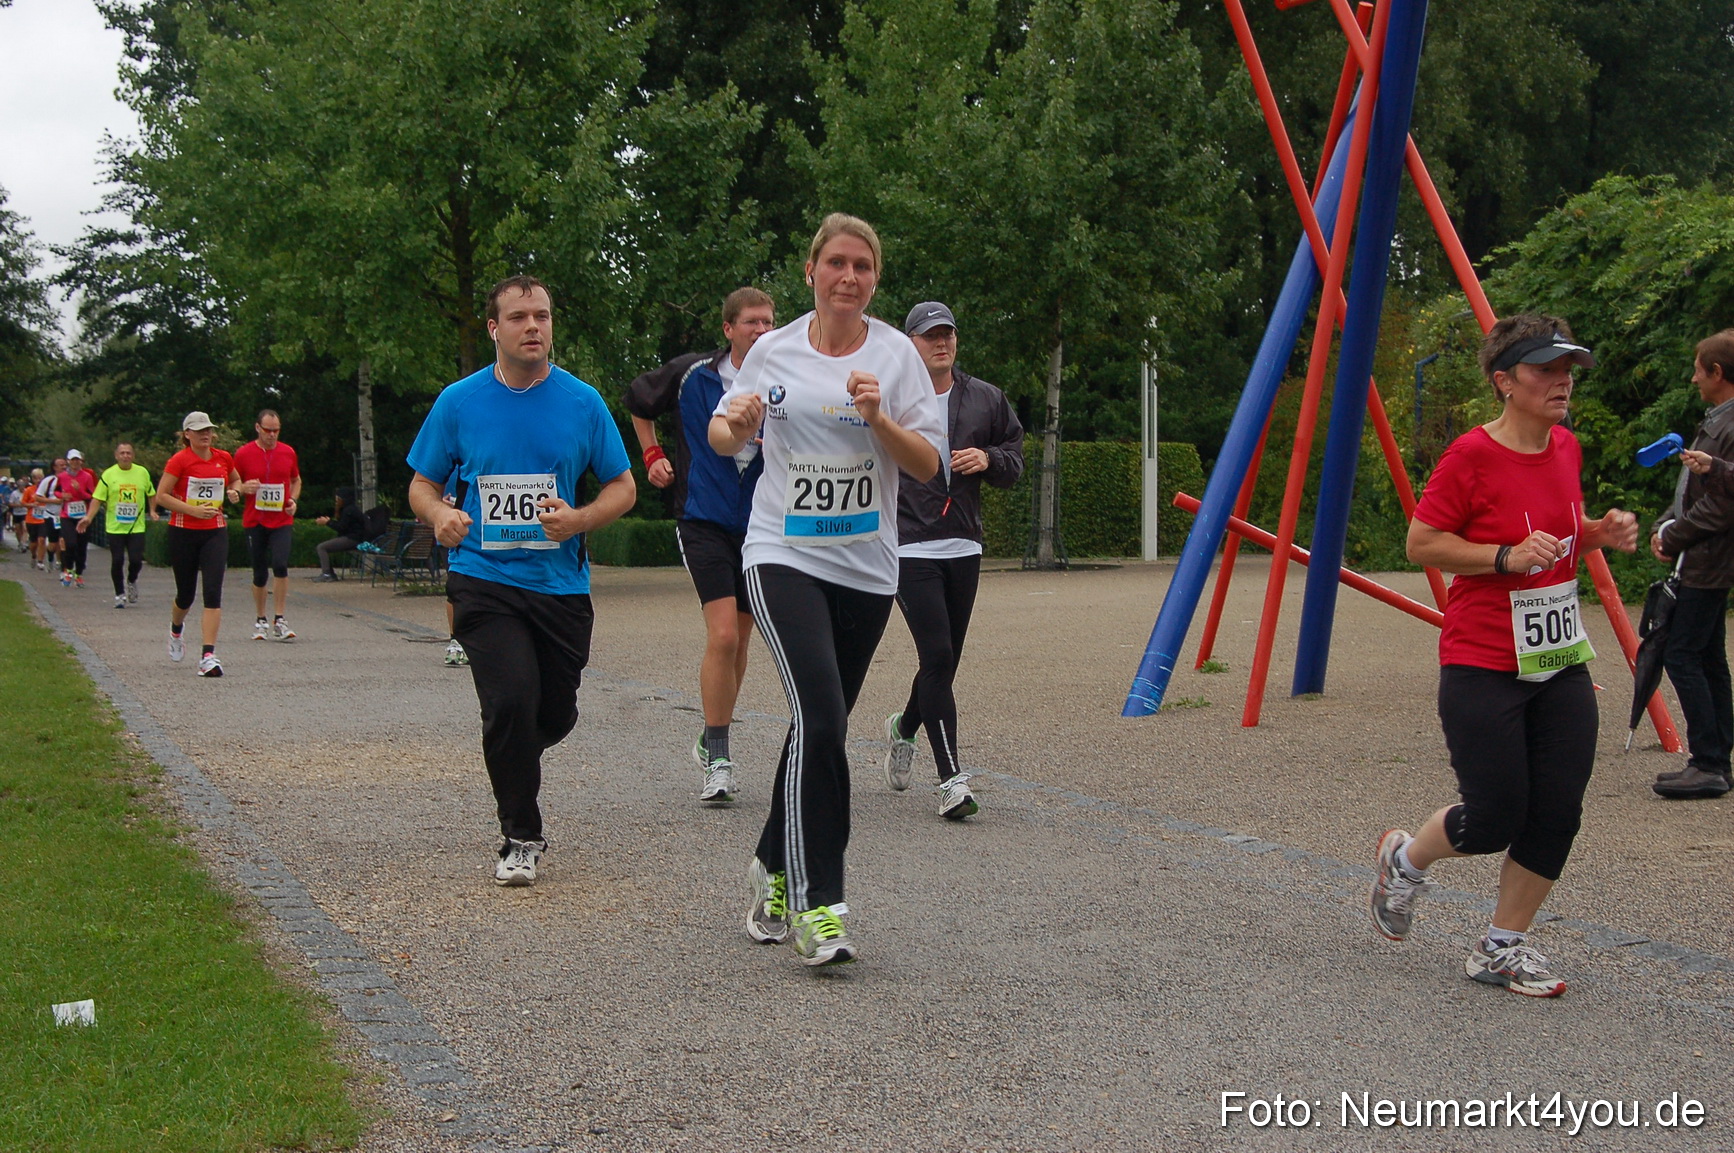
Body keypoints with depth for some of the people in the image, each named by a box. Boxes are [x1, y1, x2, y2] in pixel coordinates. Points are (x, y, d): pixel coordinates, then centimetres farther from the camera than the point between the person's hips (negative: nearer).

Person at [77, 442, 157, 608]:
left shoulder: (143, 472, 4)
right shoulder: (108, 474, -2)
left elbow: (151, 494, 17)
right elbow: (97, 498, -2)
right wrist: (88, 517, -13)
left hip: (137, 526, 1)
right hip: (114, 527, -1)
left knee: (136, 560, -8)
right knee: (117, 561, -2)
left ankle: (132, 582, 25)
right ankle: (120, 594, 14)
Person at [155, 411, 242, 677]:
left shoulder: (224, 458, 5)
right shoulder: (179, 461, -7)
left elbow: (236, 479, 26)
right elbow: (161, 496, -9)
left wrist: (234, 491, 3)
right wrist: (194, 510, -18)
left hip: (215, 533, 2)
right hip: (183, 533, -2)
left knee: (213, 592, -13)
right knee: (186, 595, 10)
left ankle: (208, 655, -15)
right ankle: (175, 631, 45)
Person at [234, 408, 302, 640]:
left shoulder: (288, 452, 5)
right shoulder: (243, 453, -1)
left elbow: (296, 480, 20)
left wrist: (293, 500, 1)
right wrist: (244, 488, -16)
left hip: (282, 520, 0)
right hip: (254, 521, 0)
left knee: (280, 565, -18)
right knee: (259, 573, 6)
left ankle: (279, 620, -10)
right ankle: (260, 621, 22)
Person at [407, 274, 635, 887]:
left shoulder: (582, 402, 1)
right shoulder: (459, 402, 1)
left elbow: (622, 486, 7)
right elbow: (422, 485, 10)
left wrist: (579, 520, -13)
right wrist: (440, 514, -14)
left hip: (560, 583, 2)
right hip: (484, 581, -2)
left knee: (555, 716, 8)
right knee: (511, 699, -19)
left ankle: (509, 758, 46)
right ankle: (520, 838, -1)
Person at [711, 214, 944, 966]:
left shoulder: (896, 355, 2)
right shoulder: (774, 351, 3)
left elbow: (928, 465, 1)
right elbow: (722, 434, 16)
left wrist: (878, 418, -16)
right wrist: (736, 429, -8)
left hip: (866, 566, 2)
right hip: (783, 556, -2)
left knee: (822, 725, 11)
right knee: (819, 718, -19)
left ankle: (774, 869, 32)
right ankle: (816, 902, -16)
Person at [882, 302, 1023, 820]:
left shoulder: (986, 399, 11)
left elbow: (1016, 457, 18)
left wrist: (988, 460, -2)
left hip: (964, 548, 5)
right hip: (910, 549, -5)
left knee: (945, 661, 13)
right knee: (937, 657, -14)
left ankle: (904, 727, 44)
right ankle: (951, 778, -11)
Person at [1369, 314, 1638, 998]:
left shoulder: (1566, 449, 7)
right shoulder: (1472, 456, -15)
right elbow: (1422, 543, -12)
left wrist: (1600, 533, 2)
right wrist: (1508, 556, -22)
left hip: (1560, 663, 7)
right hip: (1483, 669, -7)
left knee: (1557, 814, 2)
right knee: (1495, 820, -4)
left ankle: (1502, 949, 18)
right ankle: (1404, 858, 28)